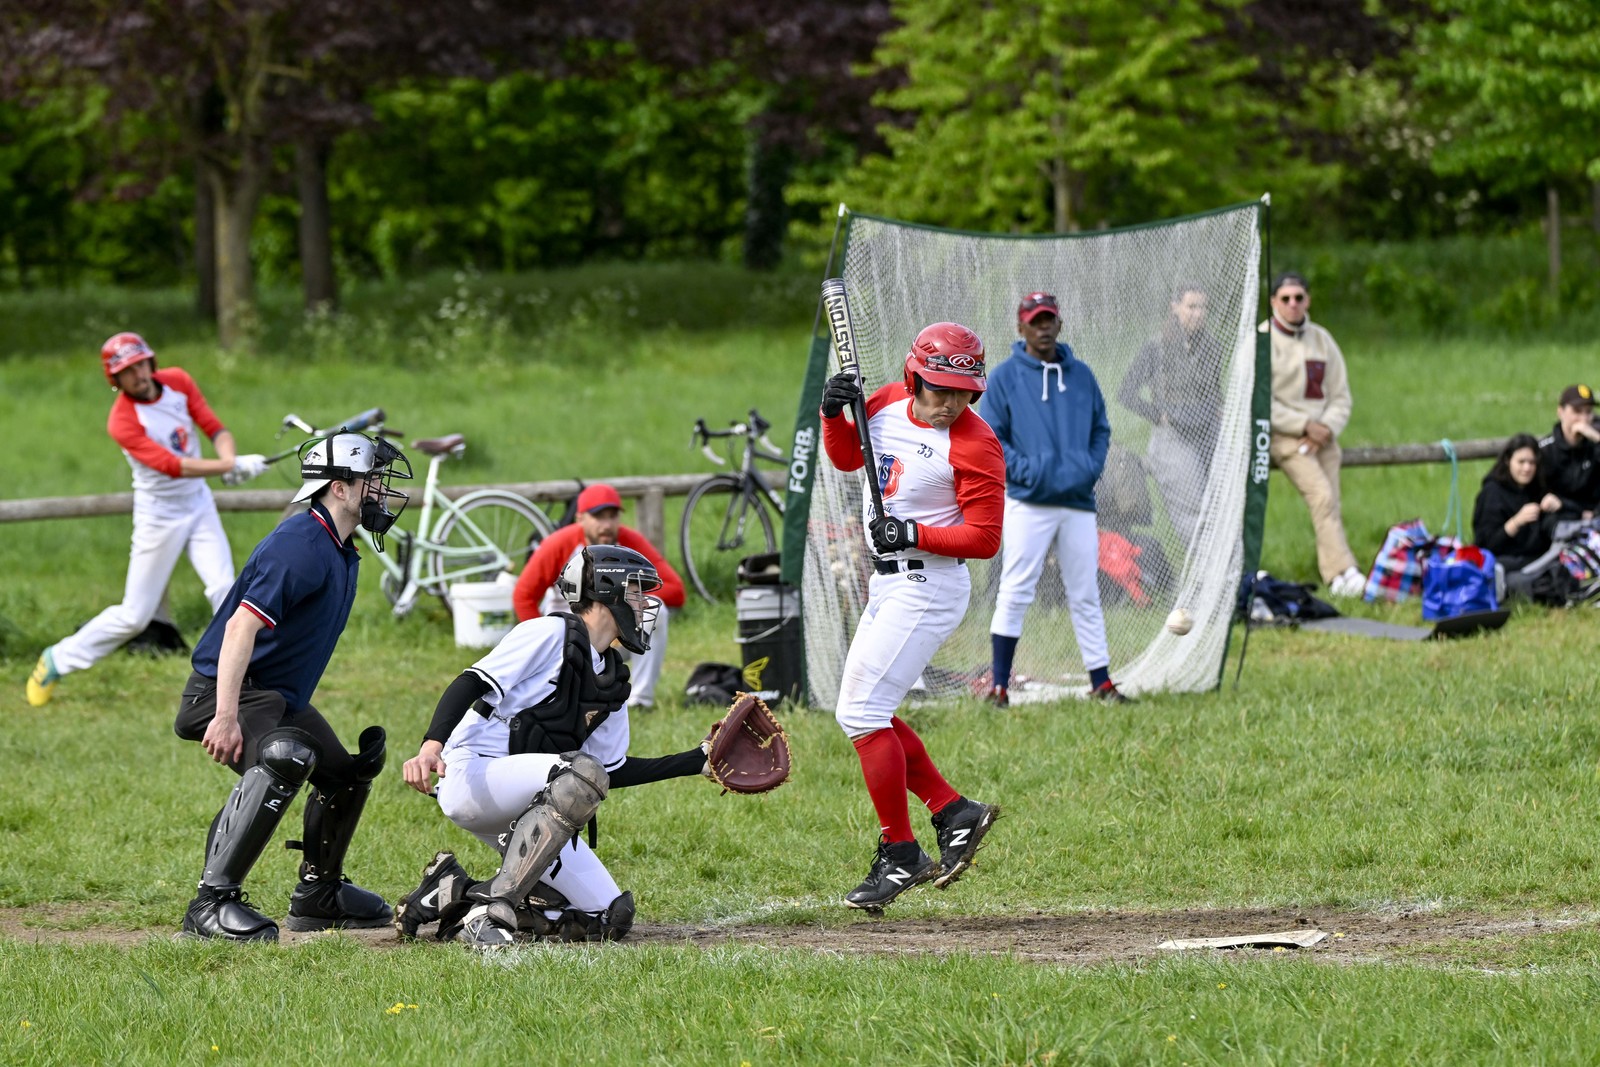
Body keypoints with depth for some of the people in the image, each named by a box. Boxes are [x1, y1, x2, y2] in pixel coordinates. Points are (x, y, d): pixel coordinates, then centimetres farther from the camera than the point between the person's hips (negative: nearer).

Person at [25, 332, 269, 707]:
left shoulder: (177, 381, -6)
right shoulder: (122, 422, -23)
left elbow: (215, 428, -5)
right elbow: (173, 466, -30)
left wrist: (229, 459, -27)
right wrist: (232, 467, -36)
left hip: (199, 504, 5)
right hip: (159, 516, -5)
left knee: (223, 587, -13)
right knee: (134, 616, 0)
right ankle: (58, 660, 18)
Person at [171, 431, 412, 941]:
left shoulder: (341, 552, 12)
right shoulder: (302, 543, -21)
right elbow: (243, 624, -30)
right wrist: (225, 716, -37)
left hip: (283, 697, 11)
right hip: (229, 690, -11)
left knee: (346, 773, 22)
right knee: (284, 757, -36)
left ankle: (318, 896, 41)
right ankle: (212, 903, -38)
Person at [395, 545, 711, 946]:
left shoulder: (613, 679, 19)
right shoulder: (551, 633, -5)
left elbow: (614, 771, 22)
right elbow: (471, 683, -15)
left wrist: (700, 761, 18)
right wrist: (432, 745, -31)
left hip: (516, 813, 9)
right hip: (472, 777, -9)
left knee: (611, 918, -3)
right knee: (583, 774, -35)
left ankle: (455, 894, 5)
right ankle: (490, 909, -33)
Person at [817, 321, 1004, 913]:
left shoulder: (975, 445, -18)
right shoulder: (888, 403, 2)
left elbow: (984, 538, -18)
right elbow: (847, 457, 19)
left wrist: (914, 535, -28)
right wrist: (834, 413, -1)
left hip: (927, 588, -9)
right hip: (887, 585, 9)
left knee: (862, 711, -11)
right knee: (859, 712, 13)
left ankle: (900, 857, -5)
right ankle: (955, 814, 16)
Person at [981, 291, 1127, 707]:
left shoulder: (1080, 375, 12)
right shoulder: (1005, 377, 1)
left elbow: (1101, 429, 19)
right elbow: (989, 437, -1)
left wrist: (1092, 467, 2)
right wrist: (1022, 470, -13)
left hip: (1079, 503, 4)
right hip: (1028, 502, -4)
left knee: (1085, 595, 7)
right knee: (1014, 594, -7)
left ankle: (1101, 682, 11)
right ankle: (999, 685, -4)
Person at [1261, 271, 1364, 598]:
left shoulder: (1322, 340, 13)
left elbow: (1341, 396, 13)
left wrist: (1327, 428, -6)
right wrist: (1305, 426, -12)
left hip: (1322, 435, 6)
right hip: (1285, 436, -6)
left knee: (1331, 506, -5)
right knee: (1322, 497, -22)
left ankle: (1335, 578, -5)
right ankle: (1343, 573, -30)